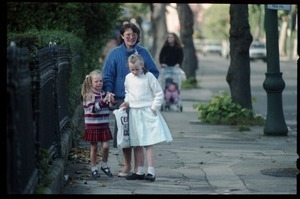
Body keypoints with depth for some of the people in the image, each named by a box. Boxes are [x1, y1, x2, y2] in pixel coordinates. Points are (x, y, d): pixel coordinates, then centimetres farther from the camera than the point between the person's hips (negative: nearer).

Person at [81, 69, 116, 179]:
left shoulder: (104, 94, 6)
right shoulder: (88, 96, -9)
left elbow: (111, 106, 14)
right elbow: (93, 109, -19)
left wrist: (111, 100, -9)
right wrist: (104, 101, -29)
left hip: (104, 125, 4)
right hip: (92, 125, -4)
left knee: (106, 146, -2)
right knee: (94, 147, 4)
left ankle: (104, 165, 20)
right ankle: (94, 168, 16)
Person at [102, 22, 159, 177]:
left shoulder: (143, 53, 4)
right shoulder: (115, 54, 3)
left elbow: (154, 72, 9)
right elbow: (107, 76, 3)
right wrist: (109, 94, -9)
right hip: (122, 98, 0)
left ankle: (137, 167, 10)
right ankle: (127, 166, 15)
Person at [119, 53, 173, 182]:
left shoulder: (149, 77, -8)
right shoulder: (128, 78, 8)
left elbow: (159, 94, -4)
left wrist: (154, 108, -10)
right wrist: (127, 102, 6)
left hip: (147, 113, -5)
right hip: (134, 113, 5)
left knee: (148, 144, -10)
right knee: (137, 145, 9)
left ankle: (151, 172, -11)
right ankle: (140, 172, 17)